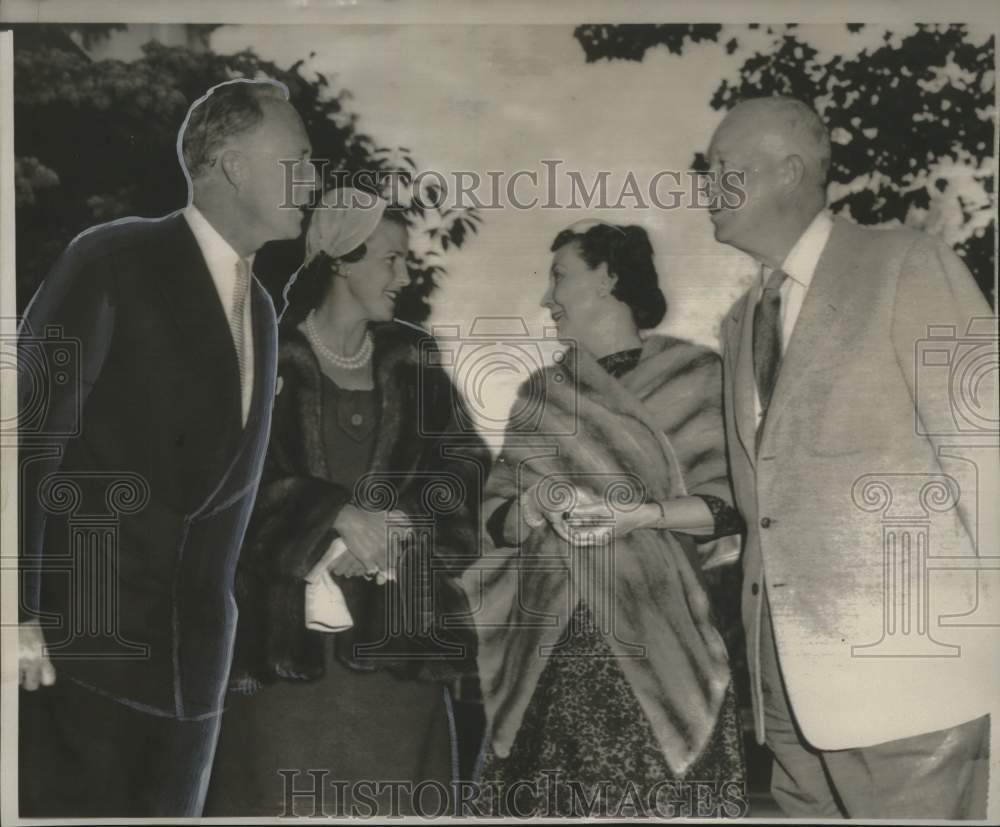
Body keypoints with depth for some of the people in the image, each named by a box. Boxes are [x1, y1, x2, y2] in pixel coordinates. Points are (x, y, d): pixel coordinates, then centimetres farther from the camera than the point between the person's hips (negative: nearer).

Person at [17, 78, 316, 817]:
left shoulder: (261, 309, 14)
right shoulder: (113, 260, -7)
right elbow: (26, 437, -12)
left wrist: (218, 637, 17)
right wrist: (20, 614, -19)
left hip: (190, 660, 6)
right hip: (76, 640, -6)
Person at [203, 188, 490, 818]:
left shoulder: (412, 358, 12)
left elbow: (463, 460, 3)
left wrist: (386, 528, -13)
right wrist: (335, 516, -20)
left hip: (395, 632, 3)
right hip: (289, 629, -3)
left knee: (391, 799, 5)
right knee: (285, 796, -1)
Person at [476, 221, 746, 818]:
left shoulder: (694, 374, 4)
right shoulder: (541, 390, 17)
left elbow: (732, 503, -2)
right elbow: (498, 516, 13)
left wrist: (642, 512, -15)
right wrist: (537, 506, -8)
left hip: (656, 646, -3)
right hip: (551, 652, 3)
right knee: (548, 800, -3)